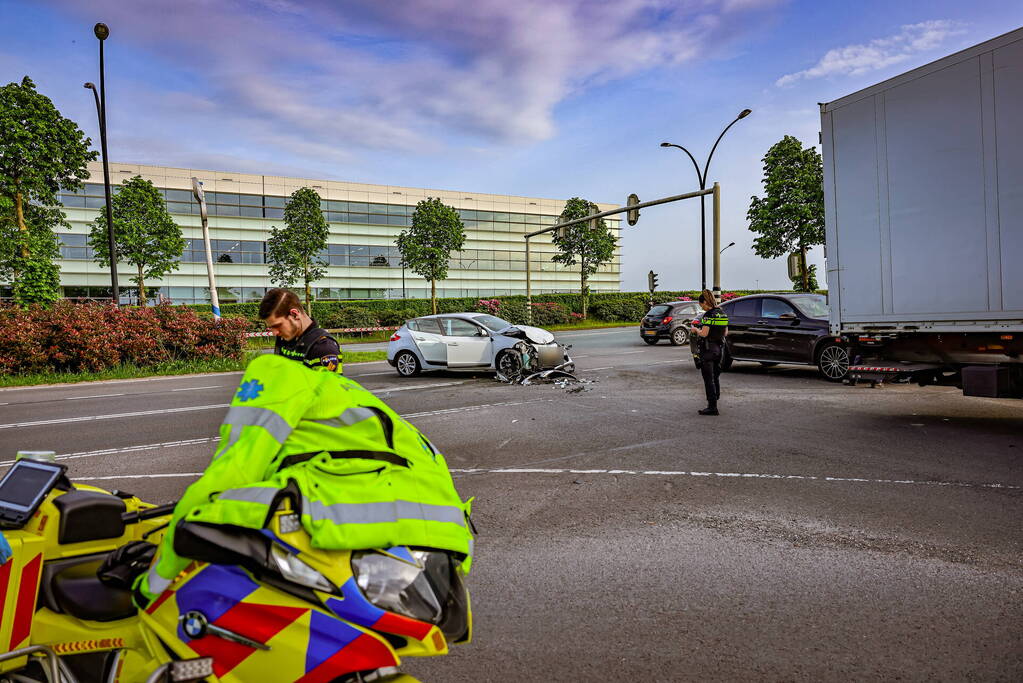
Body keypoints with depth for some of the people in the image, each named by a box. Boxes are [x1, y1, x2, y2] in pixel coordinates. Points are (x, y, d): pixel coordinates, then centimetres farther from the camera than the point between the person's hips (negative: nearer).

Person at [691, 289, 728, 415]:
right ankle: (715, 401, 25)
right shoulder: (723, 314, 10)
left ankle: (712, 407, -6)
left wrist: (695, 329, -2)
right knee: (715, 377, 18)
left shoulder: (709, 315, -15)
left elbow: (704, 334, -20)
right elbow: (725, 332, 15)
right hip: (719, 349, 8)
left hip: (708, 349, -8)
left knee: (708, 379, -5)